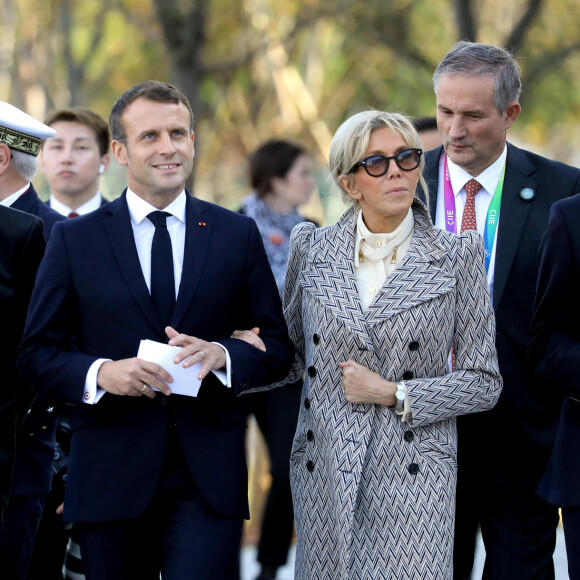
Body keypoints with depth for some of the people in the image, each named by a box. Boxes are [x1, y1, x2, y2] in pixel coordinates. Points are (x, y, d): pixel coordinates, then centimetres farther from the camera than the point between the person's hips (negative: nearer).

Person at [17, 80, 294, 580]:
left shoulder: (237, 234, 8)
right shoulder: (75, 239, 6)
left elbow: (279, 348, 9)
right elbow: (37, 354, 5)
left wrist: (221, 354, -12)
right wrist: (100, 373, -15)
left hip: (209, 479, 0)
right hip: (110, 479, 0)